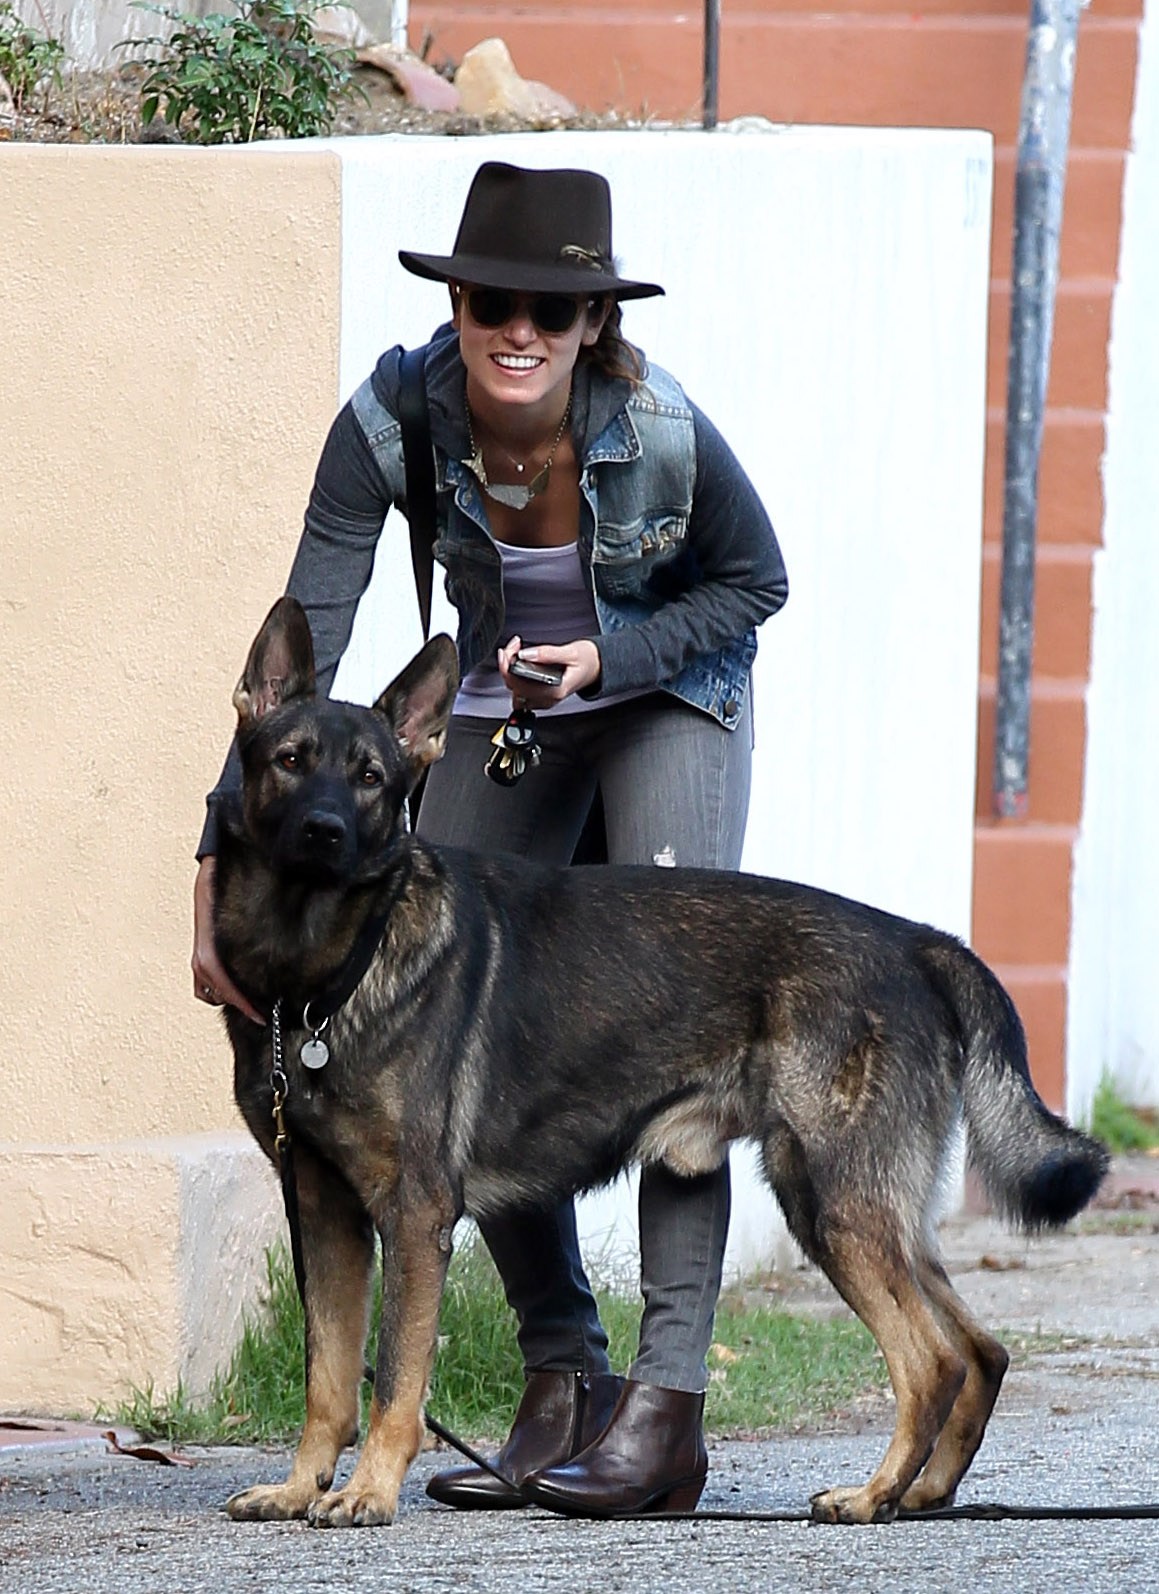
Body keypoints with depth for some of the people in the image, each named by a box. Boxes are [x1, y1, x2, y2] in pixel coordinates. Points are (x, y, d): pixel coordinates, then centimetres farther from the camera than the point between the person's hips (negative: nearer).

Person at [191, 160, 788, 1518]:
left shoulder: (663, 434, -30)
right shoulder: (392, 423, -26)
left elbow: (756, 582, -9)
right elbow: (305, 641, -30)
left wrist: (609, 659, -26)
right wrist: (225, 863, -39)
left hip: (669, 691, -3)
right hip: (497, 705, 3)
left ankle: (670, 1402, -21)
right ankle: (561, 1381, 9)